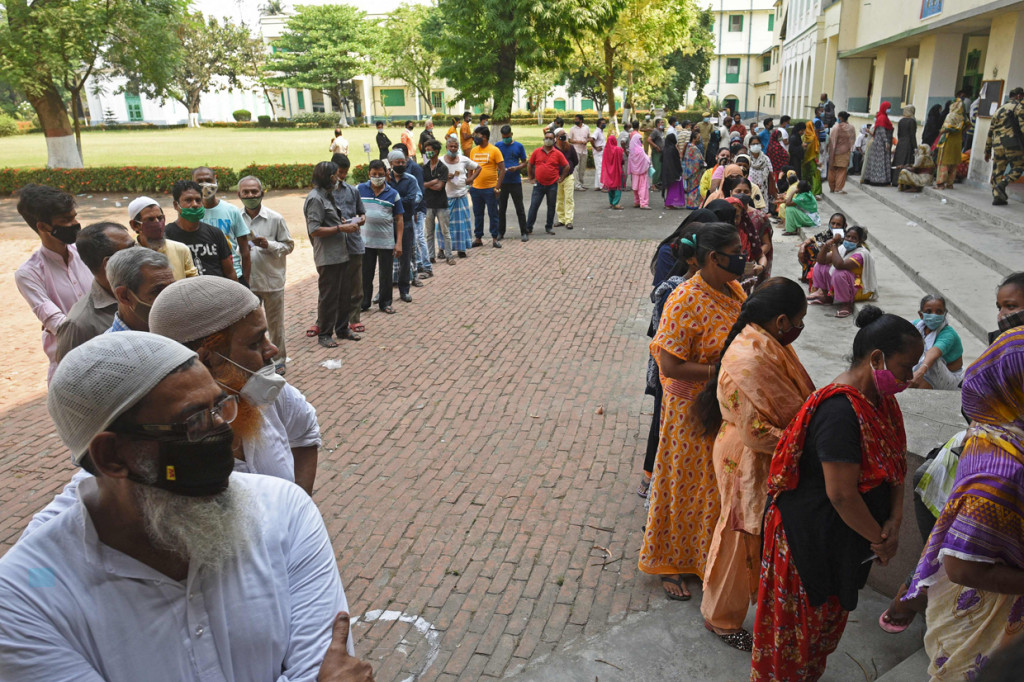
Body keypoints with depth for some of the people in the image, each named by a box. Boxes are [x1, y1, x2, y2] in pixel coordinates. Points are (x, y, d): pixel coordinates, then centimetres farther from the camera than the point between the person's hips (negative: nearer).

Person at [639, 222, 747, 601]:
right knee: (687, 486, 9)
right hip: (694, 410, -7)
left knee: (721, 483, 21)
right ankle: (669, 564, 30)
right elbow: (670, 365, -25)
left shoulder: (733, 289, 1)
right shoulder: (686, 301, -24)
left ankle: (710, 555, 44)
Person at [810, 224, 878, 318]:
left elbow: (839, 265, -41)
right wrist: (825, 247, -20)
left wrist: (834, 246, -29)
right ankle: (826, 297, 9)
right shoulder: (843, 248, 0)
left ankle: (847, 305, -21)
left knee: (839, 274, -37)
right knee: (819, 266, 3)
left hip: (860, 290, -8)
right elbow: (821, 260, -1)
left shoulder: (861, 254, -24)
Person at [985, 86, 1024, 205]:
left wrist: (987, 150, 24)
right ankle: (1002, 185, -17)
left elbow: (990, 132, 21)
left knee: (997, 171, 8)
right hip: (1013, 144, -6)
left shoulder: (998, 110, 21)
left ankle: (997, 197, 4)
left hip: (998, 146, 6)